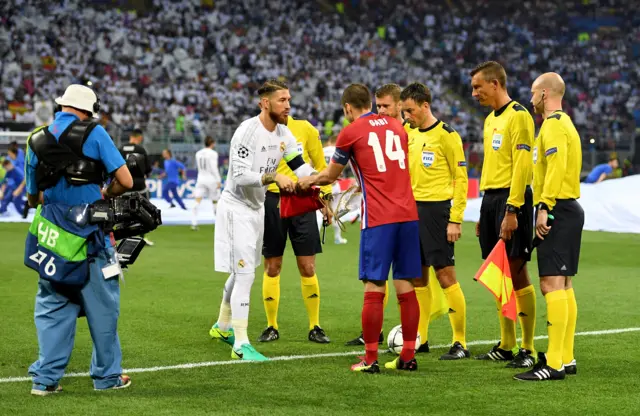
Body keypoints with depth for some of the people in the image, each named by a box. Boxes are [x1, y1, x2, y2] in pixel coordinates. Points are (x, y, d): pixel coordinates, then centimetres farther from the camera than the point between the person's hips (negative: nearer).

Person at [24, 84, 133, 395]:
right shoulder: (93, 134, -5)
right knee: (102, 305, 7)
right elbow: (125, 182, -7)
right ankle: (107, 375, 15)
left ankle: (46, 377, 7)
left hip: (51, 236, 4)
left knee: (52, 307, 11)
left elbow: (32, 197, 15)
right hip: (90, 235, -4)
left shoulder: (37, 140, 8)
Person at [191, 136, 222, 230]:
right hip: (211, 179, -4)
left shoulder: (198, 153, 7)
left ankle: (194, 223, -17)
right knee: (215, 201, 11)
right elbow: (214, 168, -15)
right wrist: (218, 181, -13)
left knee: (197, 202, -5)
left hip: (201, 178, 4)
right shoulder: (213, 153, -10)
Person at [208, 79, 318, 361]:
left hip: (257, 208, 9)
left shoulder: (283, 133, 2)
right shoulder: (247, 131, -23)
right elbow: (240, 176, -29)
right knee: (244, 274, -12)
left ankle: (222, 326, 39)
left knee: (240, 272, 20)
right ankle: (240, 343, -8)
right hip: (236, 208, -9)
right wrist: (274, 176, -38)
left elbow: (300, 166, 8)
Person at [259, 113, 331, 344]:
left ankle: (314, 327, 12)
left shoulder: (305, 129, 1)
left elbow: (320, 165, 10)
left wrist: (325, 197, 4)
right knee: (272, 268, 5)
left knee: (308, 268, 0)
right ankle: (271, 327, 17)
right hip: (272, 201, 0)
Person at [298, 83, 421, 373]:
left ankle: (370, 359, -1)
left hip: (378, 219, -5)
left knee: (374, 289, -2)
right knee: (406, 288, 7)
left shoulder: (351, 132, 2)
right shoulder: (396, 126, 16)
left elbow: (331, 175, 16)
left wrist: (308, 181, 36)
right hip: (408, 215, 5)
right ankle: (408, 356, 9)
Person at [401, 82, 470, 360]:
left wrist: (455, 220, -14)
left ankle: (460, 343, -3)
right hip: (413, 209, 7)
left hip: (437, 209, -7)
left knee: (445, 275, -8)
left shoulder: (446, 135, -9)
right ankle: (419, 338, 19)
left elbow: (461, 179, -10)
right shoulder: (410, 135, 13)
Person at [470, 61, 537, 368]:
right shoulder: (490, 120, 18)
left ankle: (528, 349, -3)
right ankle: (506, 345, 16)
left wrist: (511, 210, -22)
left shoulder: (518, 116, -10)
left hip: (511, 199, -9)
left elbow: (522, 165, -17)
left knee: (517, 273, -7)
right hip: (490, 198, 9)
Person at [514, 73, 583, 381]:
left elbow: (557, 166, -24)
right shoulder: (564, 122, 21)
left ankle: (554, 364, -17)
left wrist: (544, 207, -27)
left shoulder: (553, 124, -11)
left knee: (552, 284, -14)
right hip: (568, 209, 11)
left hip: (557, 209, -11)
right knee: (562, 286, 13)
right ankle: (566, 358, 17)